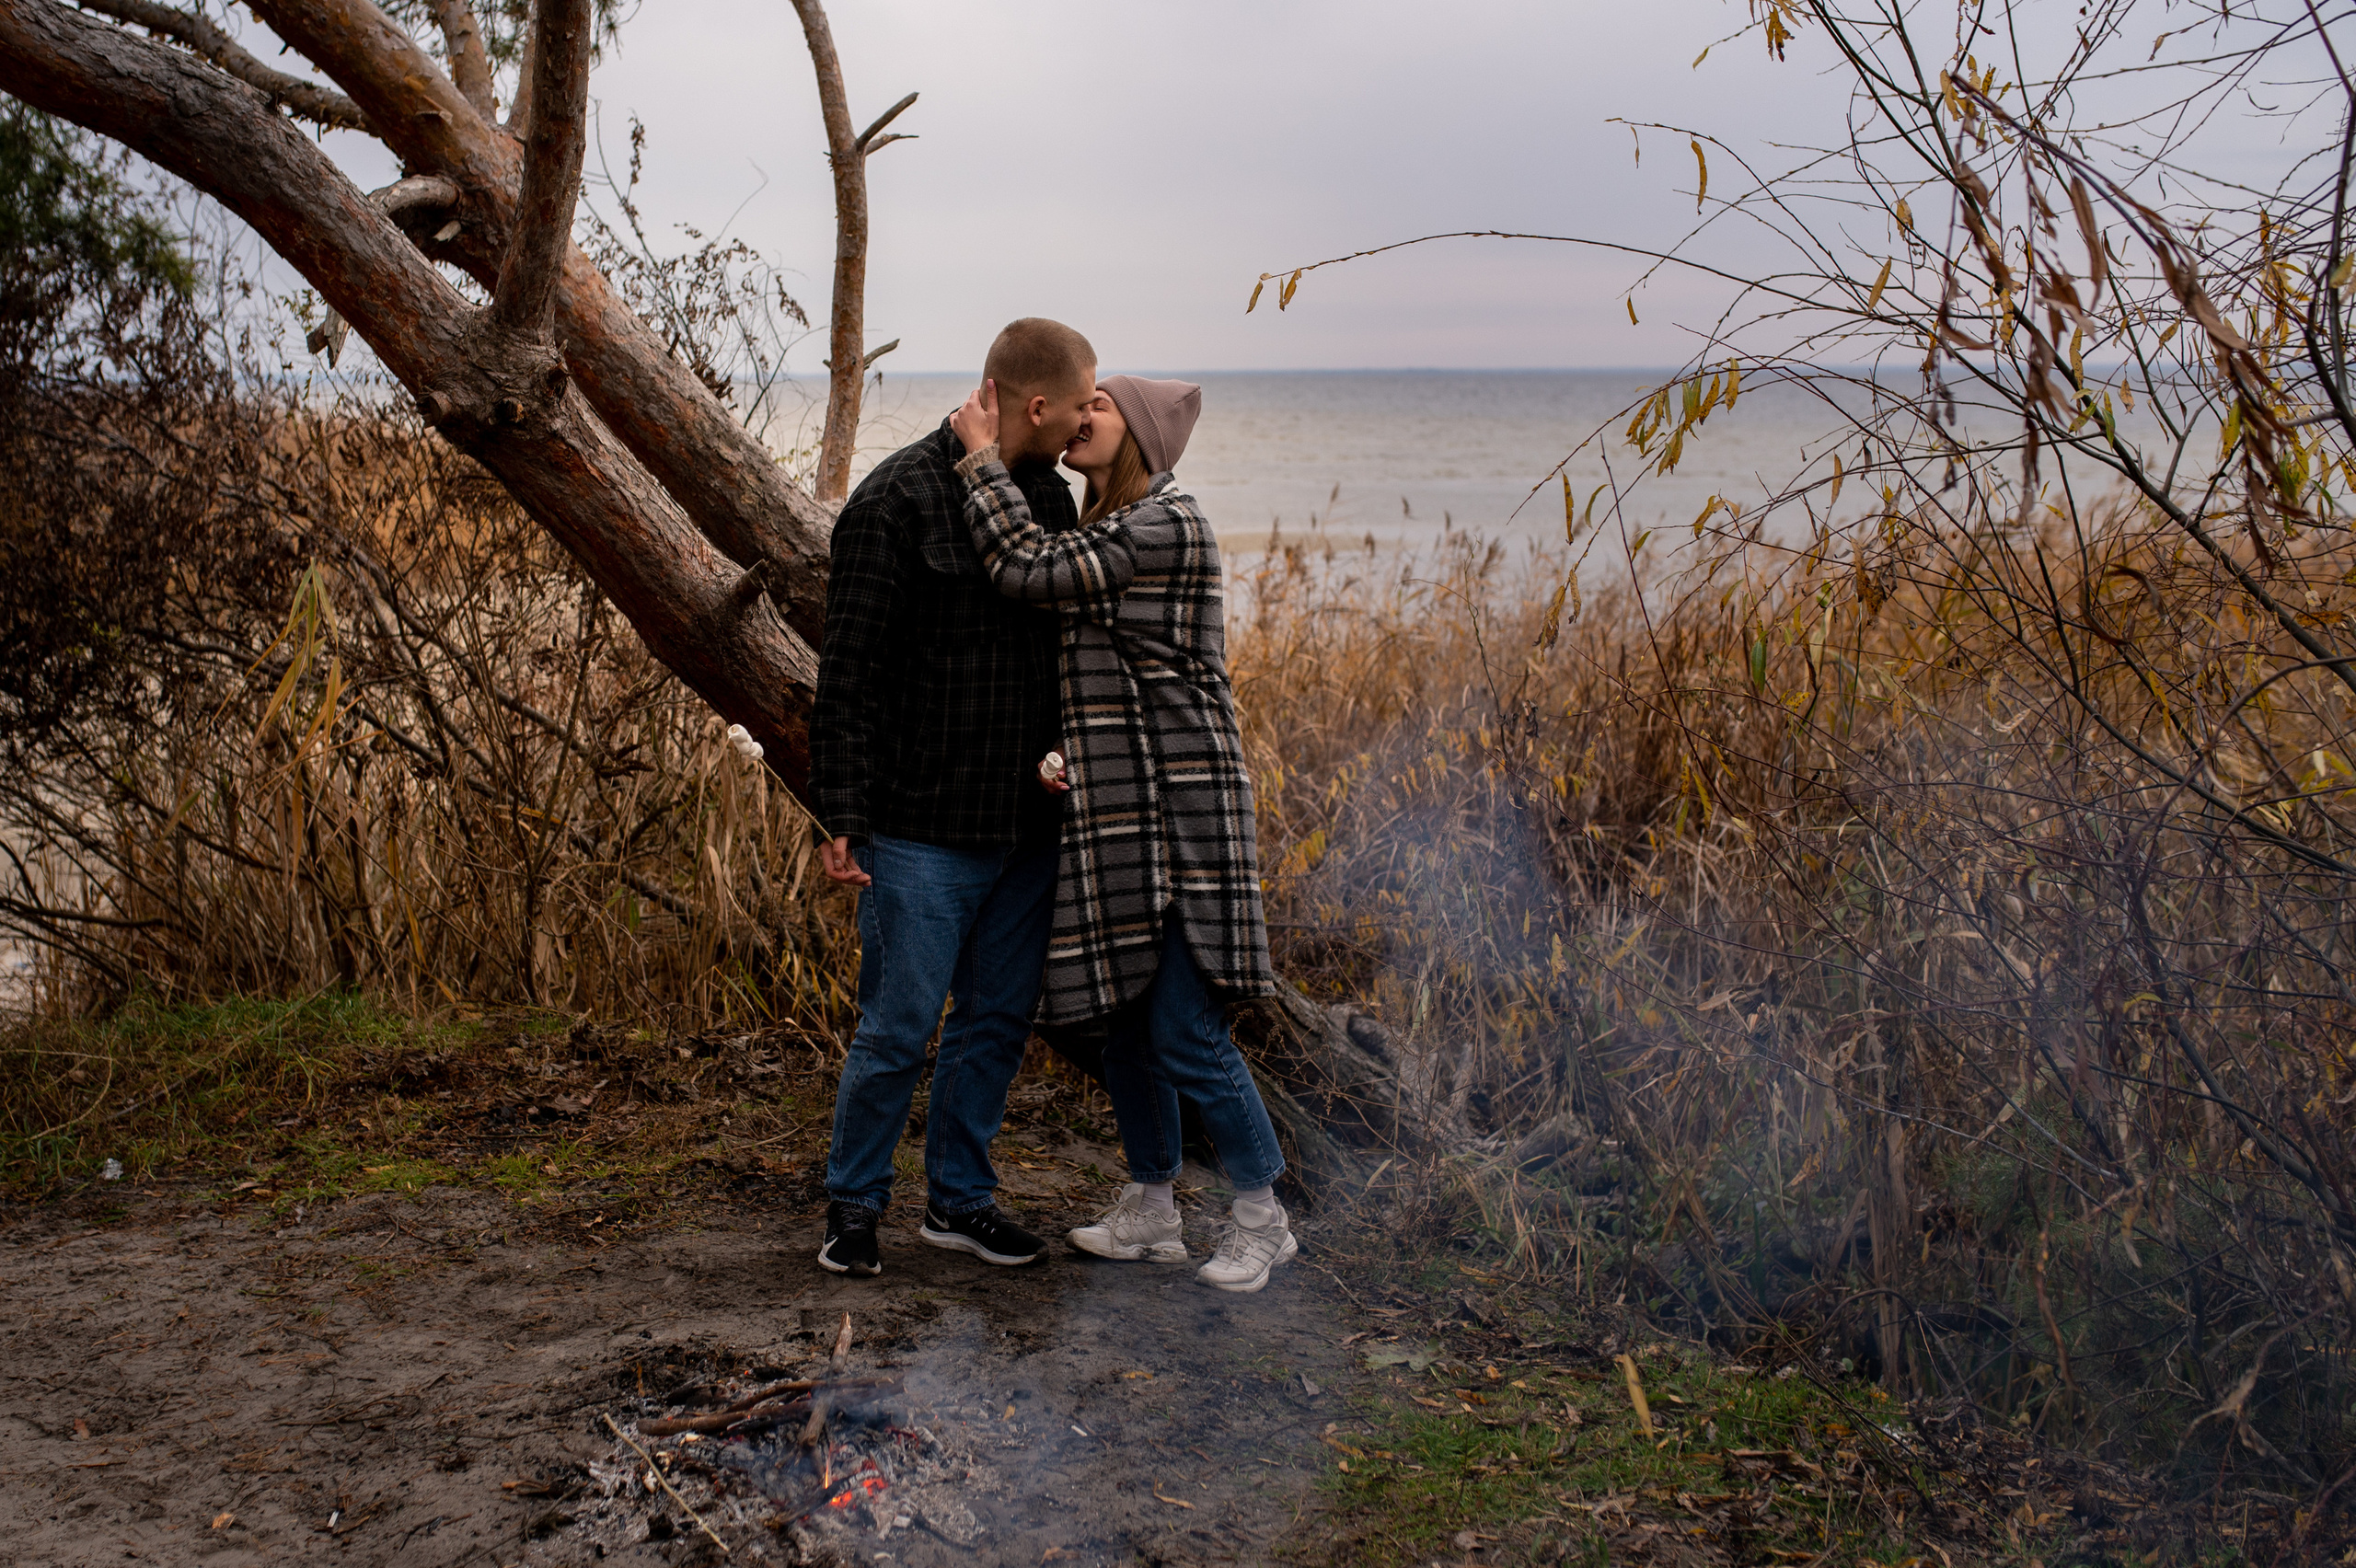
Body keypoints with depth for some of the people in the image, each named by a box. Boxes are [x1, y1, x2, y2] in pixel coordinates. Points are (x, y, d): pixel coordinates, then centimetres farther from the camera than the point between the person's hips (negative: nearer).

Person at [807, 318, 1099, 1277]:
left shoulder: (1048, 496, 10)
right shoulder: (898, 500, -12)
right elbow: (849, 675, -13)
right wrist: (843, 819, -16)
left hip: (1027, 827, 7)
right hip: (923, 830, -7)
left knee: (997, 1021, 14)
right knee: (899, 1028, 1)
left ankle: (960, 1198, 28)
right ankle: (854, 1204, 20)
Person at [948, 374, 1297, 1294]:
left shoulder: (1166, 527, -15)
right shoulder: (1106, 530, 15)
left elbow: (1027, 571, -19)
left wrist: (983, 455, -10)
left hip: (1178, 816, -9)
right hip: (1118, 815, 9)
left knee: (1186, 1032, -6)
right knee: (1124, 1020, 14)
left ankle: (1261, 1217, 11)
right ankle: (1150, 1212, 26)